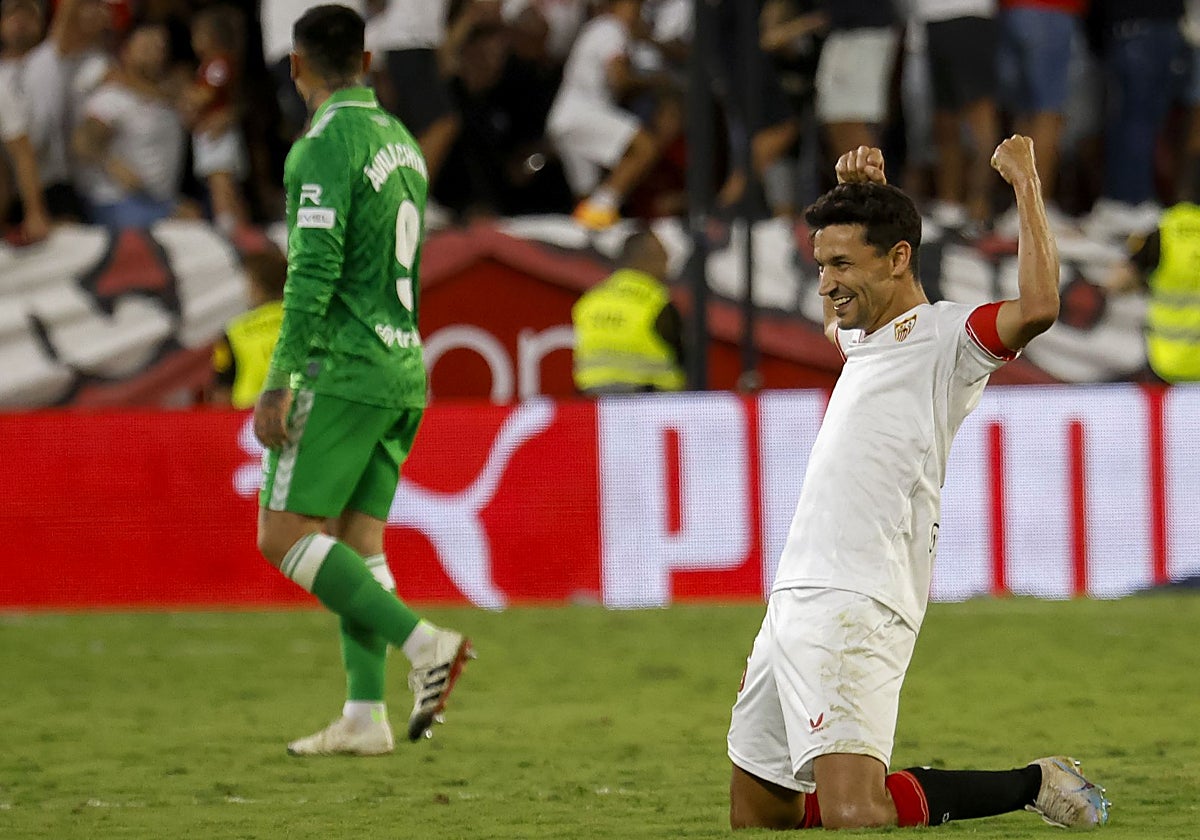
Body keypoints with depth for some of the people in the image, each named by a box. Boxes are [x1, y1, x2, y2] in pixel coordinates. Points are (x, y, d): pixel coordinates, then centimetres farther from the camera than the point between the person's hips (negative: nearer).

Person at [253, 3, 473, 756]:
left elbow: (313, 270, -20)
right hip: (403, 370, 9)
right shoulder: (402, 142, 15)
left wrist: (280, 381, -19)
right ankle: (366, 714, 2)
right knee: (358, 540, 8)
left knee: (285, 534, -7)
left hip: (344, 373, -9)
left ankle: (423, 643, -17)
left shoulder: (326, 145, -12)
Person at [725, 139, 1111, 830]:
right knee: (756, 817, 9)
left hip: (855, 607, -9)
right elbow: (838, 311, 45)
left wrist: (1026, 181, -17)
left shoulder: (950, 335, -6)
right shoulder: (863, 337, 21)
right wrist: (858, 190, 28)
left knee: (852, 817, -24)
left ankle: (1032, 785, -4)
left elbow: (1038, 306, -27)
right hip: (794, 599, 9)